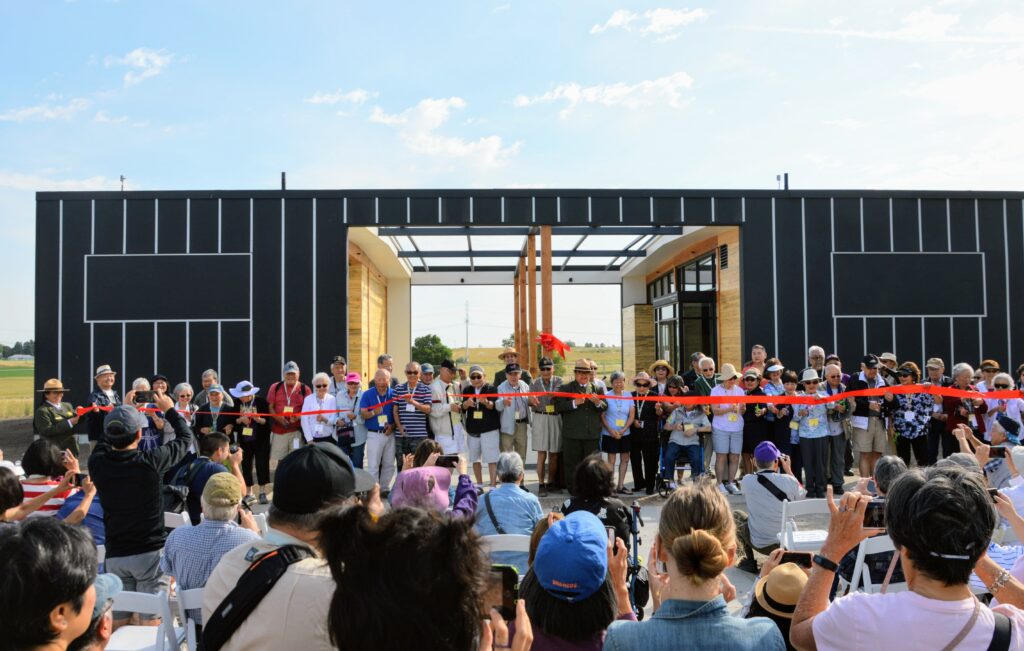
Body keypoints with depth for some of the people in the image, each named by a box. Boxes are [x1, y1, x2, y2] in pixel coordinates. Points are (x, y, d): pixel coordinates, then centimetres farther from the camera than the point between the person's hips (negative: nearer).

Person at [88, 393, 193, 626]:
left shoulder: (97, 462, -7)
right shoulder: (151, 462, -16)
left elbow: (106, 440, 18)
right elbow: (185, 438, 2)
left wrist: (123, 409, 25)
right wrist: (170, 410, 16)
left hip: (115, 555, 4)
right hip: (150, 553, -3)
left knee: (118, 625, 12)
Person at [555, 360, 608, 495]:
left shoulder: (596, 388, 14)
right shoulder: (566, 388, 3)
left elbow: (605, 407, 9)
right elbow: (558, 407, -9)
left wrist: (598, 402, -12)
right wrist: (574, 403, -19)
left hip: (592, 433, 3)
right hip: (572, 434, -3)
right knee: (572, 464, 2)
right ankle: (574, 491, 10)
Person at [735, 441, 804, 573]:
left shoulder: (747, 481, -14)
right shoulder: (788, 480, -15)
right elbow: (801, 497, 7)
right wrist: (789, 471, 9)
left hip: (760, 545, -3)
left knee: (735, 515, 24)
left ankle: (749, 561, 19)